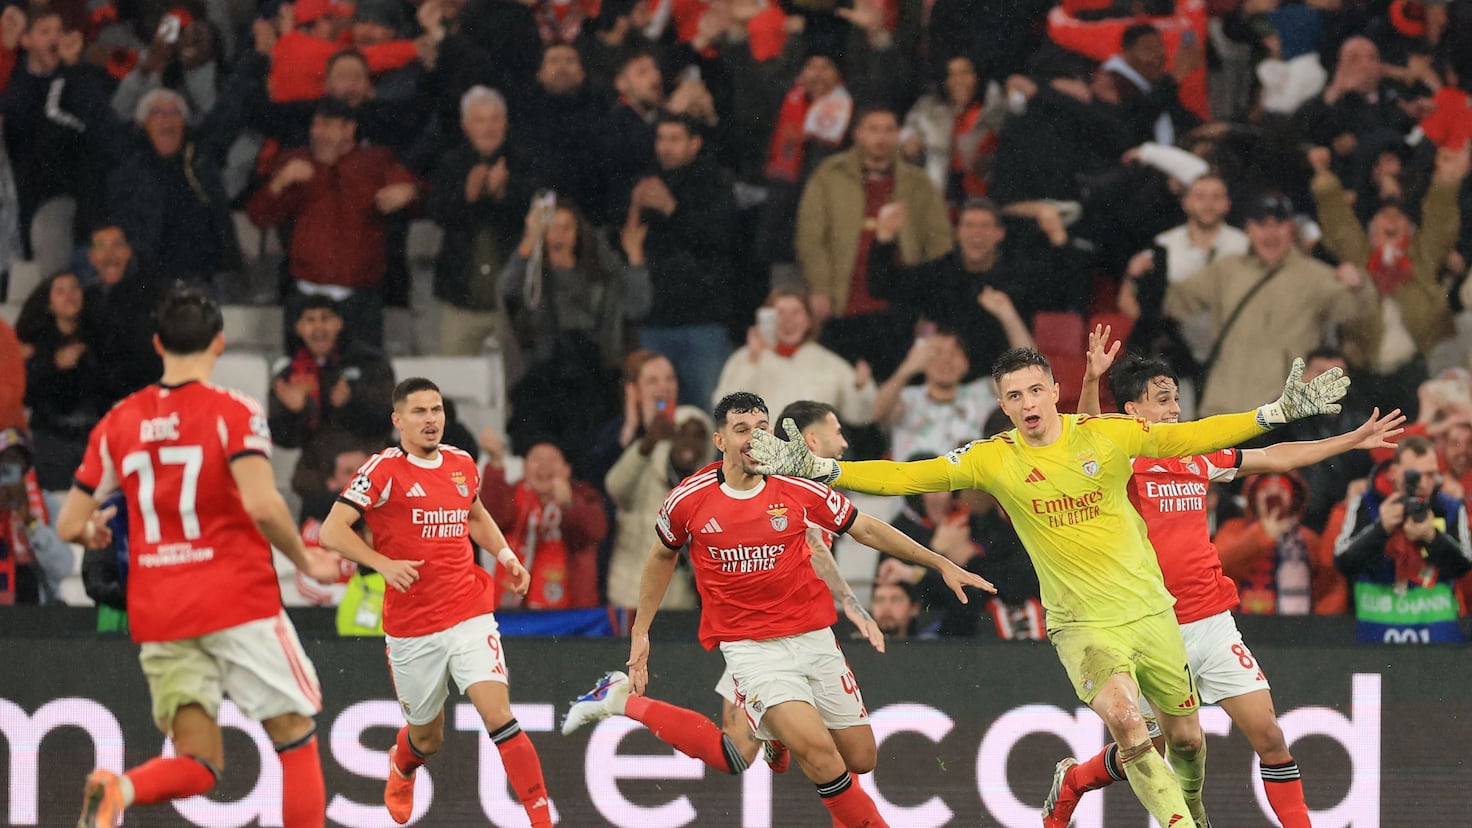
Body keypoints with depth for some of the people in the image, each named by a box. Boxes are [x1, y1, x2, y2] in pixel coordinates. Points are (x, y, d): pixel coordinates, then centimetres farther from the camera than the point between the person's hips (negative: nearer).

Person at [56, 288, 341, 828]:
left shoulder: (118, 422, 7)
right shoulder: (232, 412, -6)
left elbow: (69, 526, 9)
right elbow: (262, 504, -20)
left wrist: (92, 532, 31)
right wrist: (304, 560, -4)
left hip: (157, 616, 4)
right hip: (237, 601, -4)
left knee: (198, 764, 6)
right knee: (296, 736, 8)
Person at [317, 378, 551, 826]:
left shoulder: (462, 464, 8)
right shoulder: (384, 469, -8)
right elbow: (332, 531, -13)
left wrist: (504, 553, 12)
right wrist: (384, 563, -25)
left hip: (469, 616, 2)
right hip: (410, 629, -2)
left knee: (498, 714, -17)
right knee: (428, 737, 13)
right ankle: (401, 768, 51)